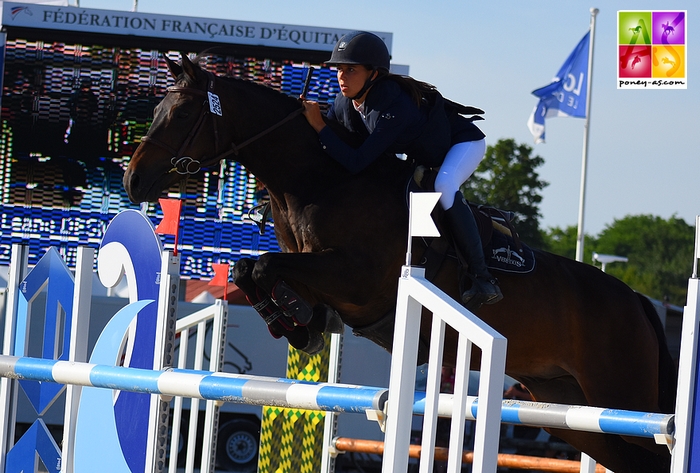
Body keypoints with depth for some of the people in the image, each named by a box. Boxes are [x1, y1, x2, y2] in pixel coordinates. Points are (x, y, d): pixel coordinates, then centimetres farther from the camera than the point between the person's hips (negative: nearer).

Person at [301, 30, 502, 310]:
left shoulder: (392, 107, -39)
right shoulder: (345, 104, -14)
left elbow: (356, 163, -44)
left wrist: (318, 126, -41)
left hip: (462, 143, -9)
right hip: (421, 156, 9)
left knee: (443, 188, -36)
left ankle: (481, 278, -33)